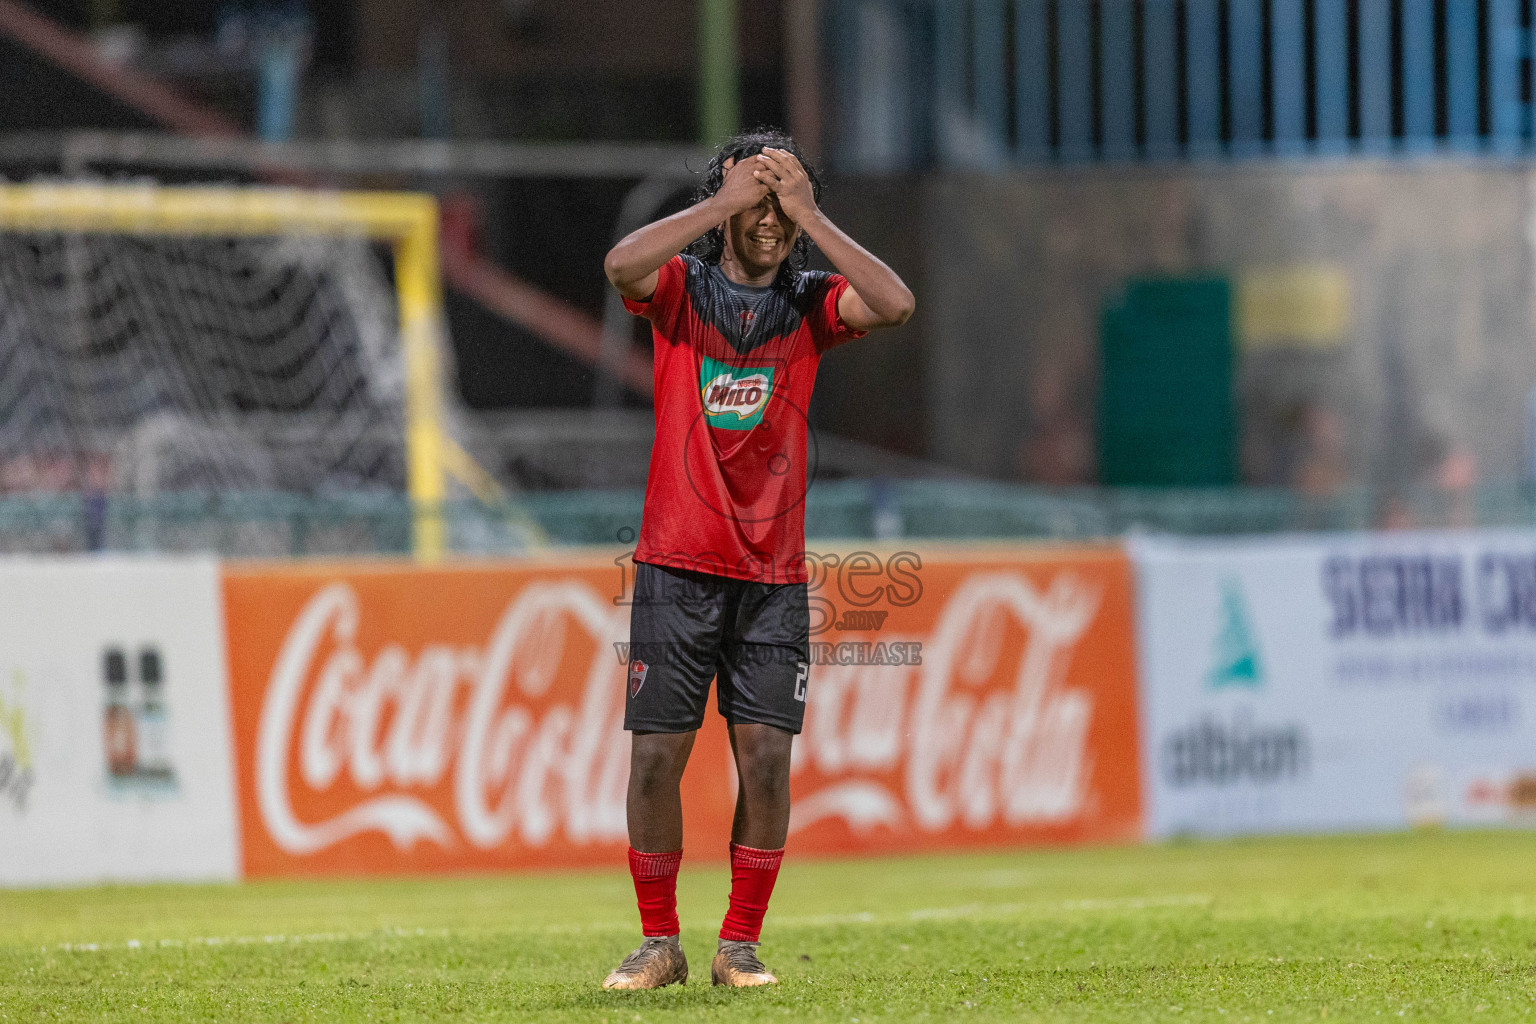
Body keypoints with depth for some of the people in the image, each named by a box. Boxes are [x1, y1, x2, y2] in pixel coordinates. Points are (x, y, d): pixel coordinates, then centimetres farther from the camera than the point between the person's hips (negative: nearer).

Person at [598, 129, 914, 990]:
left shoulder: (810, 306, 5)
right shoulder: (680, 290, 2)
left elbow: (896, 305, -15)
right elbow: (622, 265, -21)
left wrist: (807, 213, -12)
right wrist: (728, 201, -17)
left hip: (774, 577, 1)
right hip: (678, 567, -1)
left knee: (767, 758, -5)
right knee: (656, 754, -3)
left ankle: (740, 946, 7)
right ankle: (660, 944, 10)